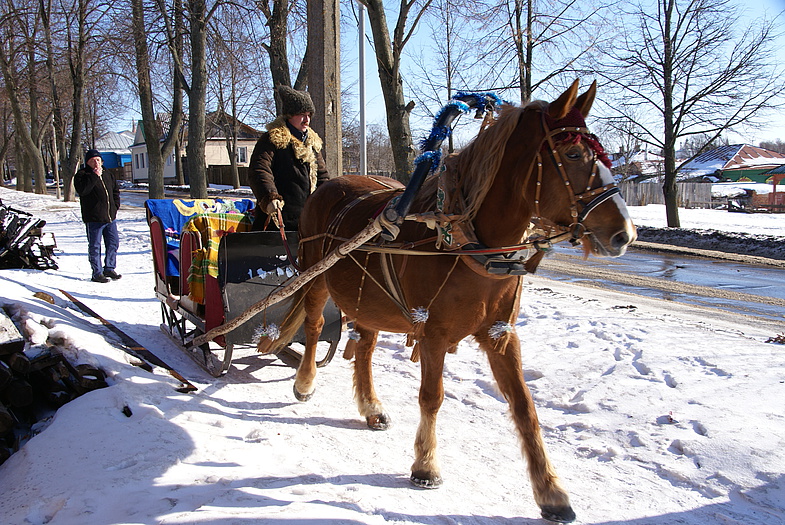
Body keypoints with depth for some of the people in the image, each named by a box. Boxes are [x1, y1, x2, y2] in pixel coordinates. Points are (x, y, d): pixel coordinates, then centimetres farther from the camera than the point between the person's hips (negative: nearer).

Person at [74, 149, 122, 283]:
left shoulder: (108, 175, 16)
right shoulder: (82, 175, -2)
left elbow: (116, 190, 26)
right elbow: (82, 190, -20)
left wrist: (115, 206, 12)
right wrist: (94, 176, -21)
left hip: (110, 217, 6)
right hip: (93, 218, -6)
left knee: (113, 243, 10)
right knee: (94, 246, 0)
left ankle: (109, 269, 24)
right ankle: (97, 273, 7)